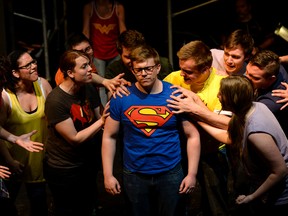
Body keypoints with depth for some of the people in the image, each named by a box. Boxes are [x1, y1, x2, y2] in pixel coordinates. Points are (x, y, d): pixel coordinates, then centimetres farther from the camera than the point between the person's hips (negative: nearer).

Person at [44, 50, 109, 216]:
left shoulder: (89, 89, -5)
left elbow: (98, 118, 0)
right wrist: (102, 121, -24)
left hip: (89, 163, 6)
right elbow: (75, 138, -24)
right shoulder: (56, 101, -27)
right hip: (64, 170, -6)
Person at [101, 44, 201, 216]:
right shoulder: (121, 98, -8)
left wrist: (192, 173, -8)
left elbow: (193, 136, -4)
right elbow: (109, 137, -1)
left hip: (171, 173, 0)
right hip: (134, 174, 1)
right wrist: (108, 175, -5)